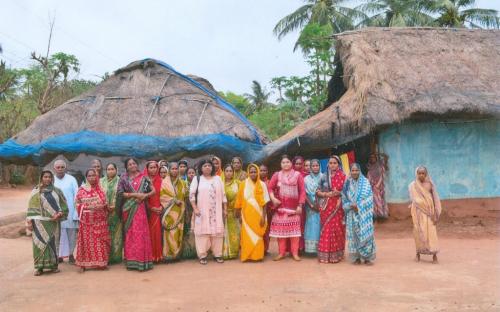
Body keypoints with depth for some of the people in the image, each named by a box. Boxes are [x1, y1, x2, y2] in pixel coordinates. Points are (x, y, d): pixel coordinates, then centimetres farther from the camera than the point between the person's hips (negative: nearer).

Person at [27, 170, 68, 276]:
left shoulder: (57, 191, 9)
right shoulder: (36, 192, 4)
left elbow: (63, 205, 8)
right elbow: (31, 207, 1)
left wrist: (60, 214, -9)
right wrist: (29, 221, -7)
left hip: (53, 222, 2)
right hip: (40, 222, -2)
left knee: (53, 243, 5)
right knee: (40, 243, -2)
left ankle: (53, 265, 13)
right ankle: (39, 267, 3)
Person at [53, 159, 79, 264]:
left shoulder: (71, 180, -1)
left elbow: (76, 196, -3)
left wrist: (76, 213, -8)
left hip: (70, 212, -1)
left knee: (71, 234, 4)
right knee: (58, 234, 3)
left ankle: (71, 254, 16)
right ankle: (59, 255, 13)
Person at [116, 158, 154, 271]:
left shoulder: (143, 178, 7)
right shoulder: (123, 178, 6)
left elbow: (153, 191, 7)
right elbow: (121, 193, -5)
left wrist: (144, 195, -11)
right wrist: (135, 194, -13)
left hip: (139, 208, 0)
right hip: (128, 208, 0)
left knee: (140, 232, -5)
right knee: (130, 233, 1)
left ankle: (141, 260, -1)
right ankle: (131, 260, 6)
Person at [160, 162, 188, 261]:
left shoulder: (182, 182, 13)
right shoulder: (165, 182, 2)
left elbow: (185, 196, 15)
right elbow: (162, 196, -6)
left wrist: (180, 201, -1)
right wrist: (174, 200, -13)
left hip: (179, 211, 3)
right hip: (169, 211, -3)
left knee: (178, 232, 1)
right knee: (170, 232, -8)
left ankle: (177, 253, 7)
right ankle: (168, 254, -4)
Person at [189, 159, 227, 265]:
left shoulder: (217, 179, 12)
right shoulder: (197, 179, 4)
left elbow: (223, 195, 12)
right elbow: (192, 194, -2)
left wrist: (225, 209, 7)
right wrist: (195, 208, -11)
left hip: (216, 211, 3)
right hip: (202, 211, -2)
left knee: (217, 231, 3)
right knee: (203, 231, -3)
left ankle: (217, 254, 11)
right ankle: (202, 255, 4)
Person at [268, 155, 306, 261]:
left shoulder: (297, 175, 4)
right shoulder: (277, 175, 7)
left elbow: (302, 191, 0)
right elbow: (270, 188, 1)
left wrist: (300, 205, -6)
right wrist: (273, 198, -16)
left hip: (294, 207, -1)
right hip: (280, 207, 1)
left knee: (294, 229, -1)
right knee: (280, 230, 3)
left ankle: (295, 253, 4)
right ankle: (282, 252, 10)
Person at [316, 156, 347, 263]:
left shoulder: (343, 176, 3)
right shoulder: (324, 176, 7)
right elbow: (318, 192, 6)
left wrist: (338, 193, -18)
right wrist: (326, 194, -11)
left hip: (337, 206, -1)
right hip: (326, 206, 1)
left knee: (337, 229, -1)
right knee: (326, 230, 0)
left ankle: (336, 254, 10)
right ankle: (325, 254, 6)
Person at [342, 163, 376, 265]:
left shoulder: (365, 182, 0)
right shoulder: (347, 183, 8)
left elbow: (368, 197, -7)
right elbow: (344, 199, 7)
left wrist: (358, 206, -14)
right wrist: (351, 205, -10)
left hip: (363, 213, -2)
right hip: (352, 213, 2)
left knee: (365, 233, -5)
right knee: (353, 234, 2)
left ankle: (367, 257, 4)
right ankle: (356, 257, 10)